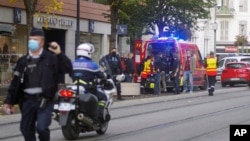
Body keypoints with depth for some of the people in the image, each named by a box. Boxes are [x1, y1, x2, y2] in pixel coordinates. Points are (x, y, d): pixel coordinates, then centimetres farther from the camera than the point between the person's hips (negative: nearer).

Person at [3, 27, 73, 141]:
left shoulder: (51, 58, 1)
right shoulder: (23, 61, 12)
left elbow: (68, 69, -6)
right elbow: (16, 82, 11)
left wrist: (60, 54, -15)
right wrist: (9, 101, 8)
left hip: (44, 100, -4)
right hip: (28, 100, 5)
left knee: (42, 127, -18)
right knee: (26, 129, 7)